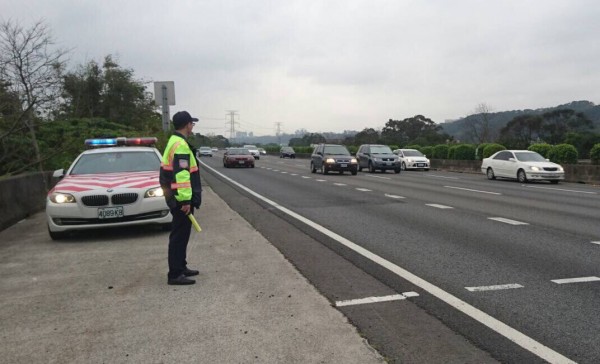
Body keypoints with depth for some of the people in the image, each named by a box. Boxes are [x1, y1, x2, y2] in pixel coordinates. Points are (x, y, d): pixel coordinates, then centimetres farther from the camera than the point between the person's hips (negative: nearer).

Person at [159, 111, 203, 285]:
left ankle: (181, 267, 28)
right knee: (179, 236, -5)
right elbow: (181, 175, -24)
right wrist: (186, 200, -24)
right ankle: (175, 274, 0)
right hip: (181, 199, -11)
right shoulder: (181, 145, -18)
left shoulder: (174, 142, 16)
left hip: (177, 198, 11)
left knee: (181, 234, 18)